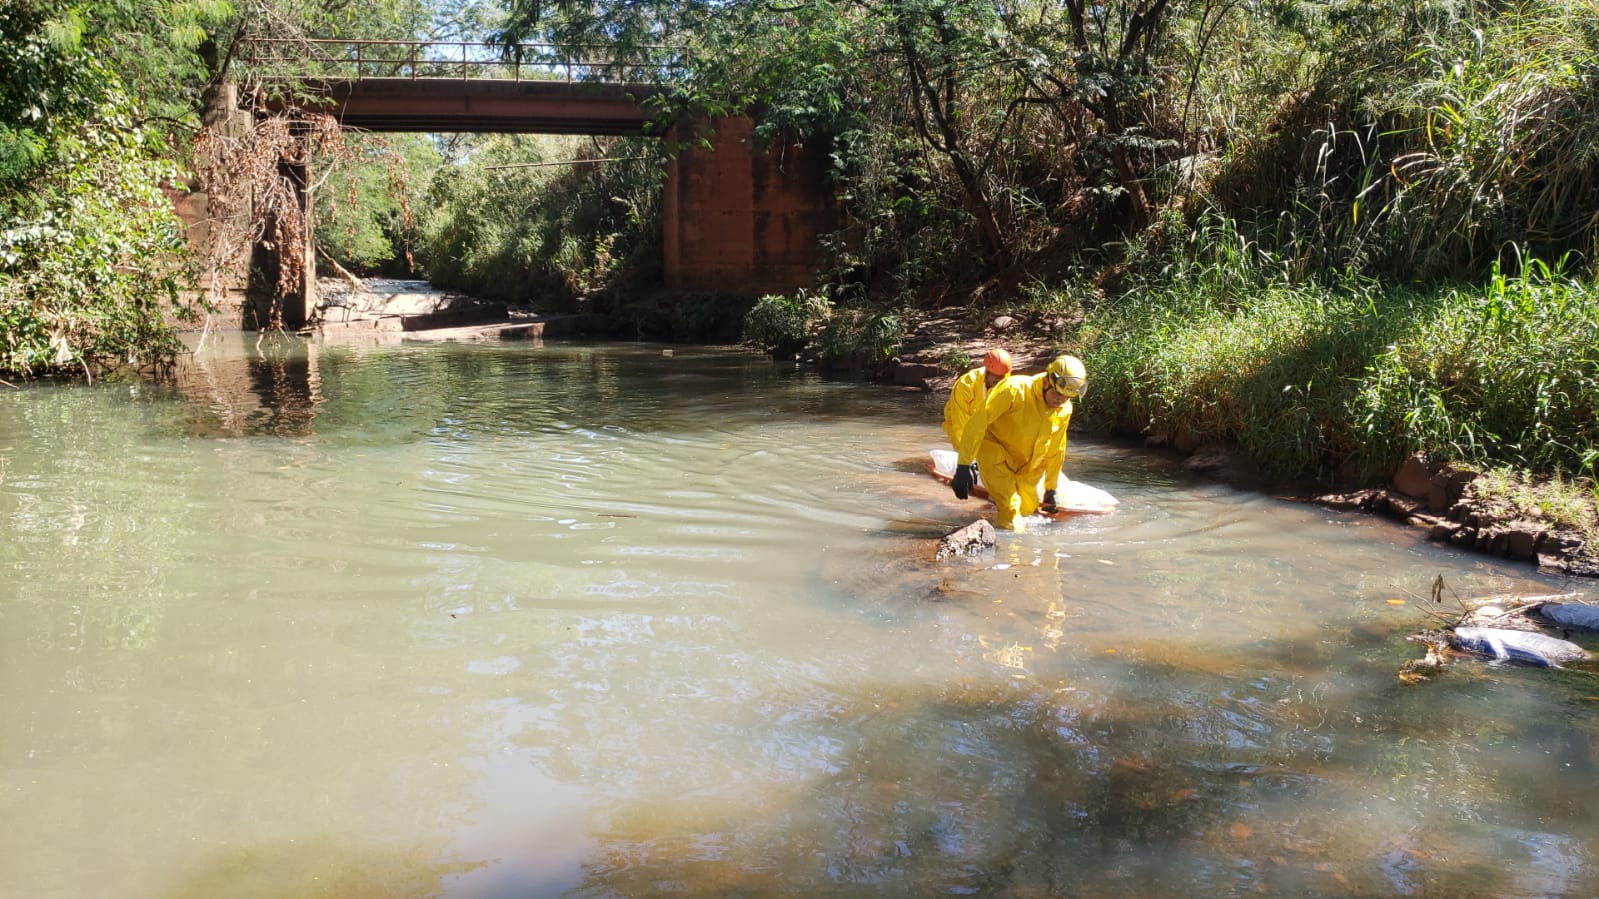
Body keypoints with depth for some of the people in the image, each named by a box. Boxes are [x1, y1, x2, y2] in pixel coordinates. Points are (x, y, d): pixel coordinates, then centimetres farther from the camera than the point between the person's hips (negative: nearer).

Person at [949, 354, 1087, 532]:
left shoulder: (1064, 410, -8)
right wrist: (963, 467, -33)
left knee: (1028, 509, 14)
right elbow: (977, 423, -30)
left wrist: (1051, 489, 14)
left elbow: (1055, 450, 6)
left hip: (1025, 465, 6)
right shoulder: (1015, 389, -29)